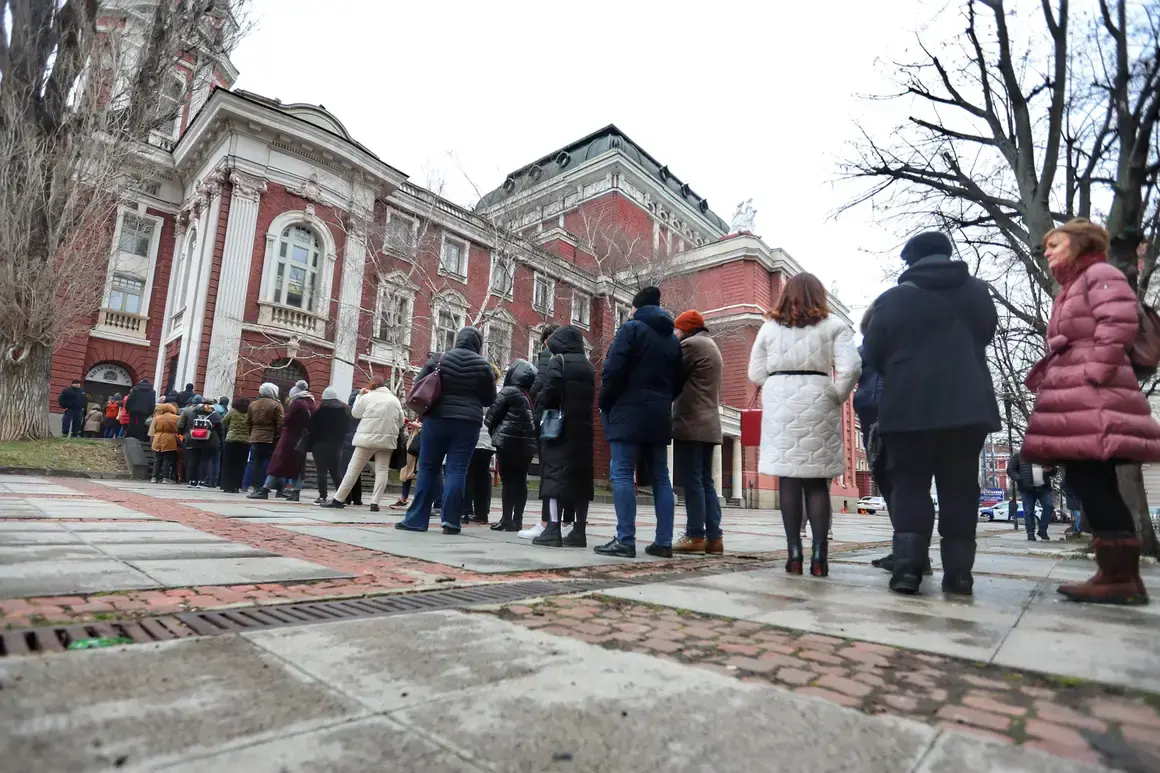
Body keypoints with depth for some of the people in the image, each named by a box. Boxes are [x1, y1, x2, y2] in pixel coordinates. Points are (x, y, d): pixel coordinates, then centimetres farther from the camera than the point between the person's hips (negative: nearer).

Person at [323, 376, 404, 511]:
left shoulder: (368, 397, 0)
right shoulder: (395, 400, 10)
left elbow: (355, 413, 11)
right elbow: (400, 422, 11)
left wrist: (360, 395, 18)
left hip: (368, 438, -2)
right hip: (387, 440, 2)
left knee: (353, 469, 3)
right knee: (382, 471, 4)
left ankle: (338, 499, 9)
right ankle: (375, 502, -3)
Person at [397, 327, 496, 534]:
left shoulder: (440, 358, 4)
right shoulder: (483, 365, 3)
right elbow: (489, 400, 8)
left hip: (437, 419, 1)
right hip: (468, 423, 0)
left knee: (428, 468, 7)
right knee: (457, 470, 0)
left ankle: (416, 519, 10)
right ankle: (450, 521, -2)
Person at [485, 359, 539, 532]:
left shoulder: (508, 391, -6)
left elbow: (491, 416, -3)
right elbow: (537, 420, 13)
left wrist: (494, 433, 12)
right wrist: (534, 438, 14)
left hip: (508, 441, -6)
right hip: (527, 443, 6)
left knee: (508, 481, -2)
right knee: (521, 481, 8)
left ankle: (507, 519, -1)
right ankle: (517, 520, 11)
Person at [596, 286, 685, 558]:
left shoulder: (631, 328, -3)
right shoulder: (672, 338, 19)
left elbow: (613, 370, -12)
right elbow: (678, 381, 16)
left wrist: (604, 404, -1)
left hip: (630, 412, -7)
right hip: (659, 415, 7)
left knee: (622, 475, -6)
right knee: (660, 477, 8)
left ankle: (625, 540, -9)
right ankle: (664, 542, 8)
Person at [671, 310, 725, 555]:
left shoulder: (690, 344, -7)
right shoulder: (711, 346, 24)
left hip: (690, 424, -9)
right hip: (709, 425, 9)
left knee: (692, 481, -6)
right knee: (706, 481, 8)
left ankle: (696, 536, -4)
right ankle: (713, 537, 8)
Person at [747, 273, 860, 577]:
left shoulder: (770, 327, 10)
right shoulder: (834, 325, 6)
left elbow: (756, 373, 7)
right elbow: (851, 367, -6)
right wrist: (837, 396, 7)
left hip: (780, 405, 1)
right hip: (817, 404, -1)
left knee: (788, 479, 3)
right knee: (817, 481, 4)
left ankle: (794, 553, 3)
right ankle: (819, 554, 0)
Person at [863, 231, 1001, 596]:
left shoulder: (893, 299, -1)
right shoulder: (978, 292, 11)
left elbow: (873, 354, 1)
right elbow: (986, 335, 25)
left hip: (909, 408, -3)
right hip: (968, 406, 3)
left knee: (909, 486, 3)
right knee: (960, 488, 7)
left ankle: (907, 568, -5)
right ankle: (958, 572, 8)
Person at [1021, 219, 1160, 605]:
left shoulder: (1100, 274, 0)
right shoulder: (1073, 287, 29)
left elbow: (1120, 324, -16)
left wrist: (1094, 373, -19)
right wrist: (1046, 377, 18)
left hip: (1094, 399, -10)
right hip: (1078, 400, 10)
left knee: (1093, 485, -12)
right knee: (1088, 485, 7)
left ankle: (1122, 577, -7)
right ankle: (1118, 574, 10)